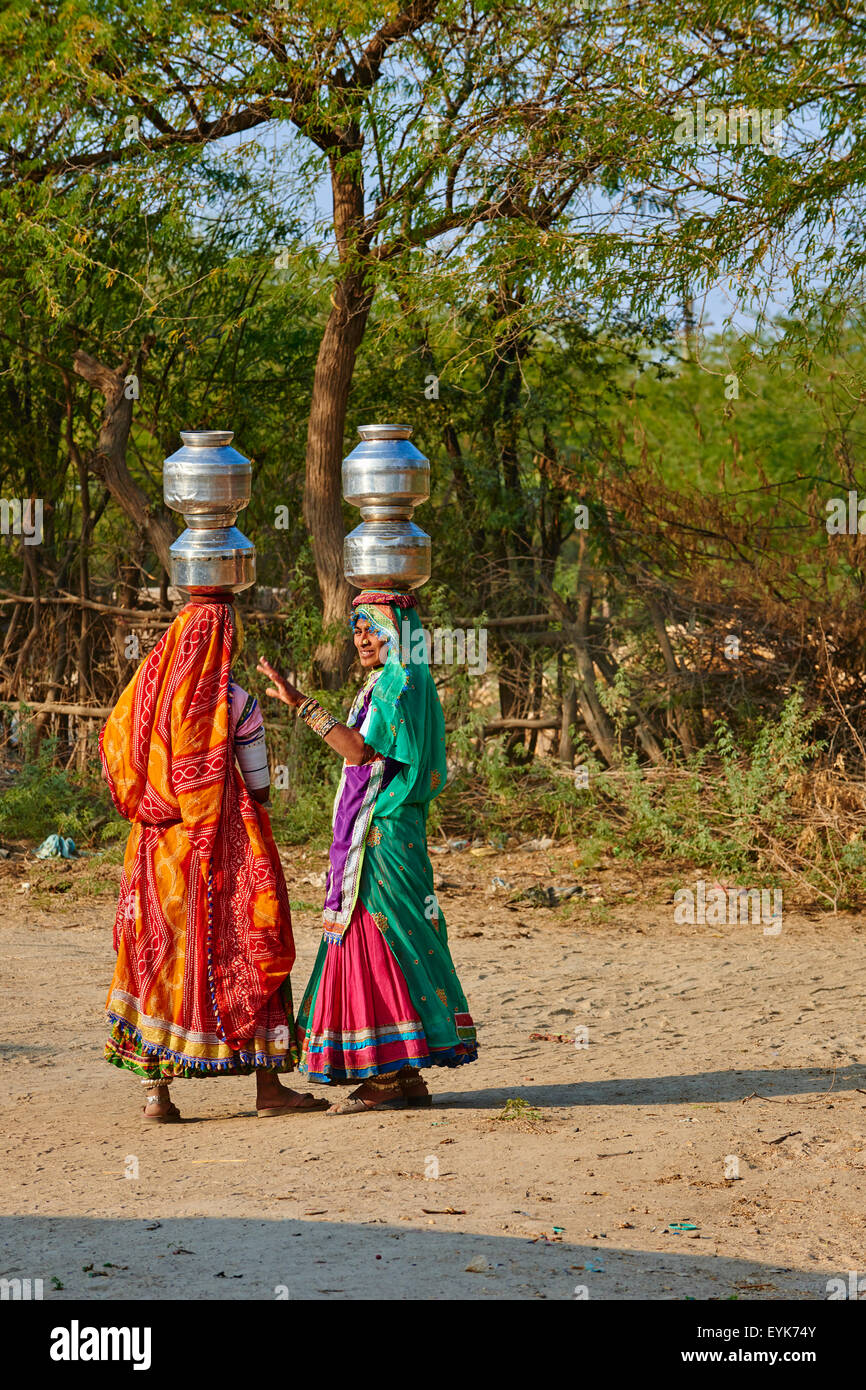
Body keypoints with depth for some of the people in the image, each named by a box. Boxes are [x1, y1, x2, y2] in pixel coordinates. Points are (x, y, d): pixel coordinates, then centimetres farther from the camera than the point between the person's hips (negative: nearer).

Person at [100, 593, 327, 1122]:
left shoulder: (148, 694, 2)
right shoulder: (236, 702, -11)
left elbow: (115, 762, 8)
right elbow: (260, 787, -8)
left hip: (158, 847, 4)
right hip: (224, 848, -4)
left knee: (159, 954, 9)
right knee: (245, 955, 3)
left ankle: (156, 1089, 6)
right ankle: (269, 1086, 5)